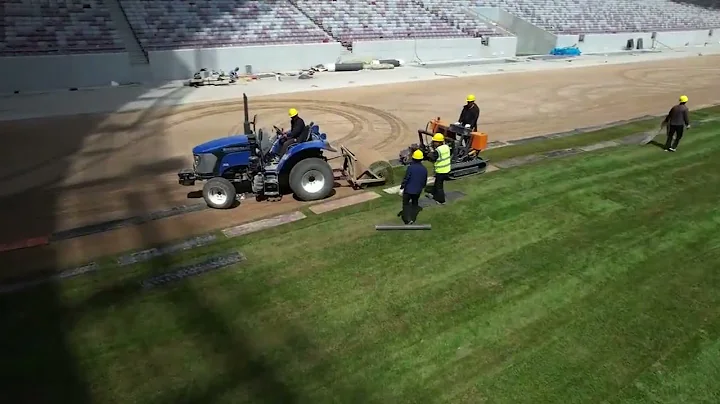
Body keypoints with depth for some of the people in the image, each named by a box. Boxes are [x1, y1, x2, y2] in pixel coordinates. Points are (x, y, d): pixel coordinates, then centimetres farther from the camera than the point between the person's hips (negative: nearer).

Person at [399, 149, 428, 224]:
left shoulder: (410, 167, -21)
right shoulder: (424, 169, -5)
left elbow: (406, 178, -17)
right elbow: (425, 181, 6)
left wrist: (402, 186, -2)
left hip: (408, 190, -4)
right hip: (418, 191, 5)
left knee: (406, 204, 8)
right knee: (415, 204, 22)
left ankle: (408, 219, -4)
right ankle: (413, 218, 29)